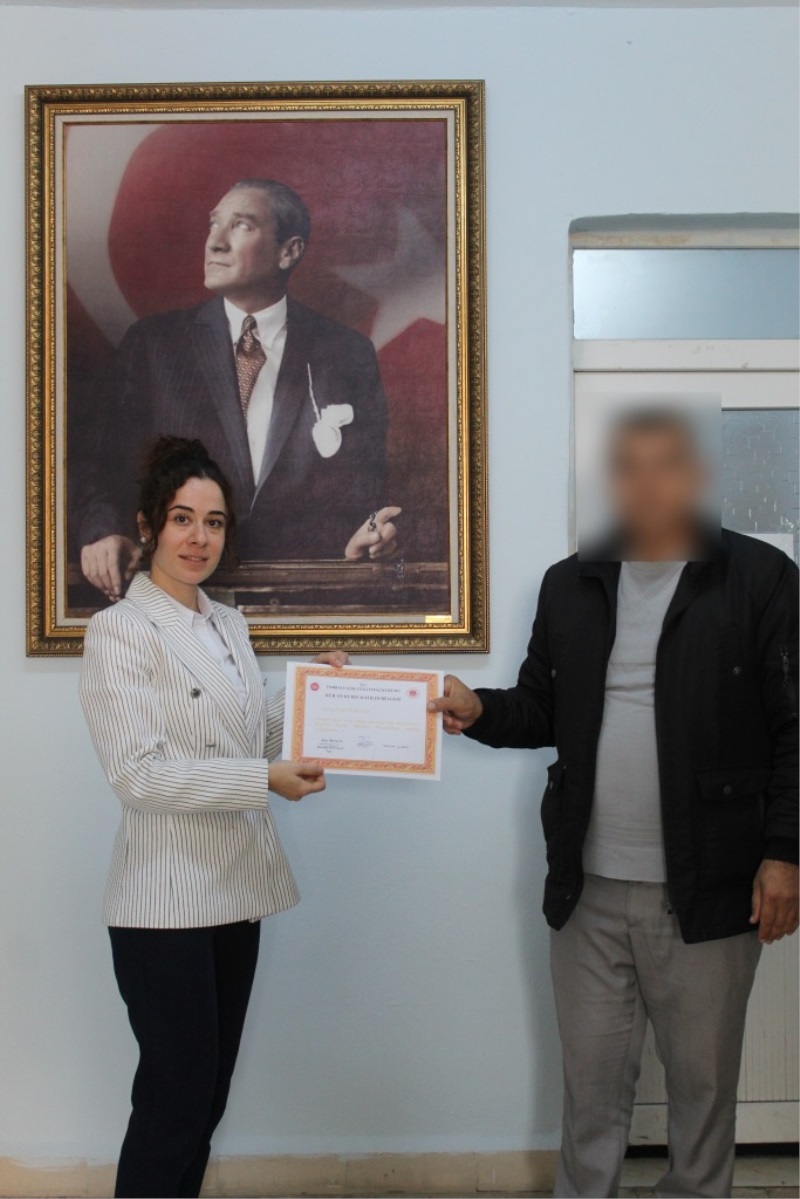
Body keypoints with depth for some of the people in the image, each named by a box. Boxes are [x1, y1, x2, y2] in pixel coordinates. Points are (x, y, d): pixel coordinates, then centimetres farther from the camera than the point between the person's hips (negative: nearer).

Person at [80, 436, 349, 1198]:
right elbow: (137, 773, -18)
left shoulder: (228, 625, 12)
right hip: (167, 900, -7)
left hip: (235, 889, 7)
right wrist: (264, 781, -22)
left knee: (208, 1096, 15)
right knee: (172, 1102, 0)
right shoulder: (120, 630, -10)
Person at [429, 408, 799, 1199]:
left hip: (707, 886, -3)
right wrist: (479, 710, -9)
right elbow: (542, 711, 11)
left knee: (702, 1077, 12)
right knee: (592, 1077, 15)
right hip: (587, 886, 3)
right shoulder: (569, 584, 8)